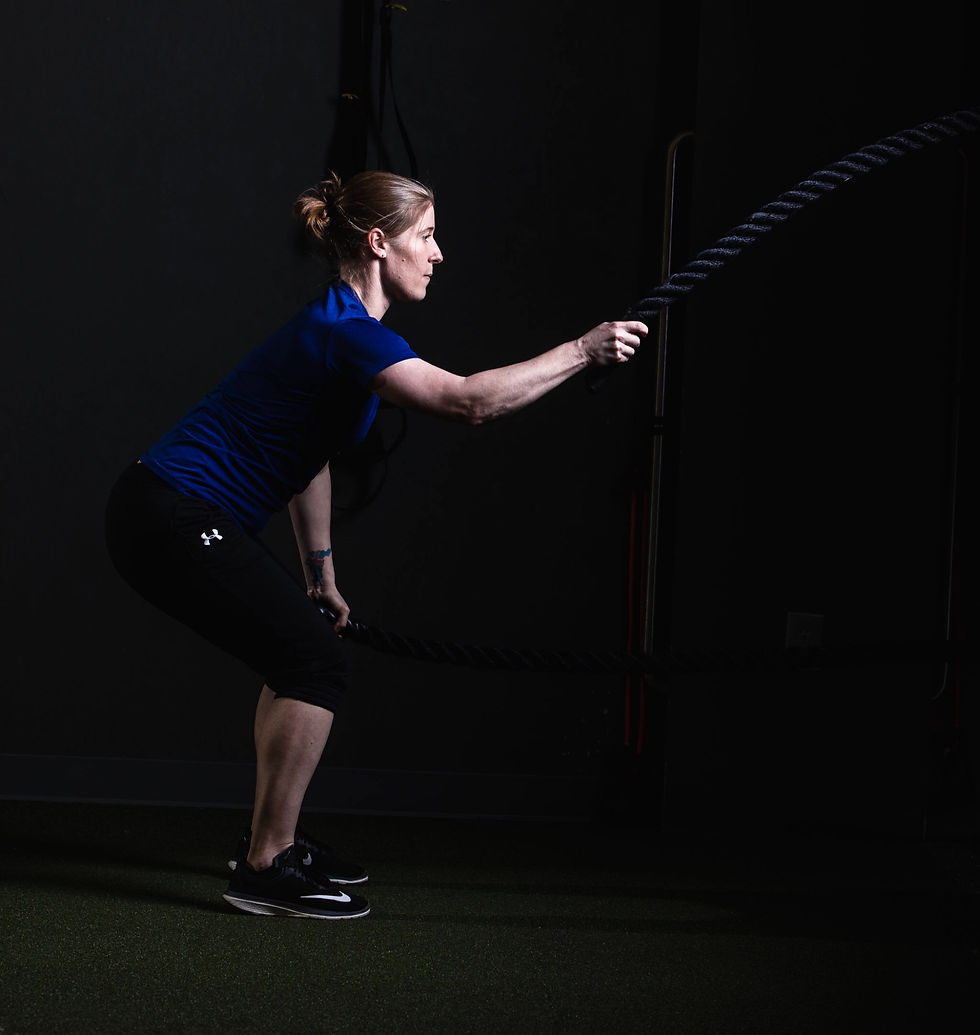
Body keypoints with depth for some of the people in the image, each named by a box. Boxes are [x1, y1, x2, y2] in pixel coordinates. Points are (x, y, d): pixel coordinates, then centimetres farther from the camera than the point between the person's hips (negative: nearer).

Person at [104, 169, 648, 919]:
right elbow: (470, 401, -32)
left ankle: (273, 842, 25)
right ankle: (266, 871, -5)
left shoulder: (342, 329, 13)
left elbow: (308, 447, 25)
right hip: (170, 519, -10)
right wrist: (583, 350, -26)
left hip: (183, 517, 10)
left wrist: (320, 569, 26)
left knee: (304, 648, 16)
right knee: (316, 659, -10)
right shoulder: (343, 331, -19)